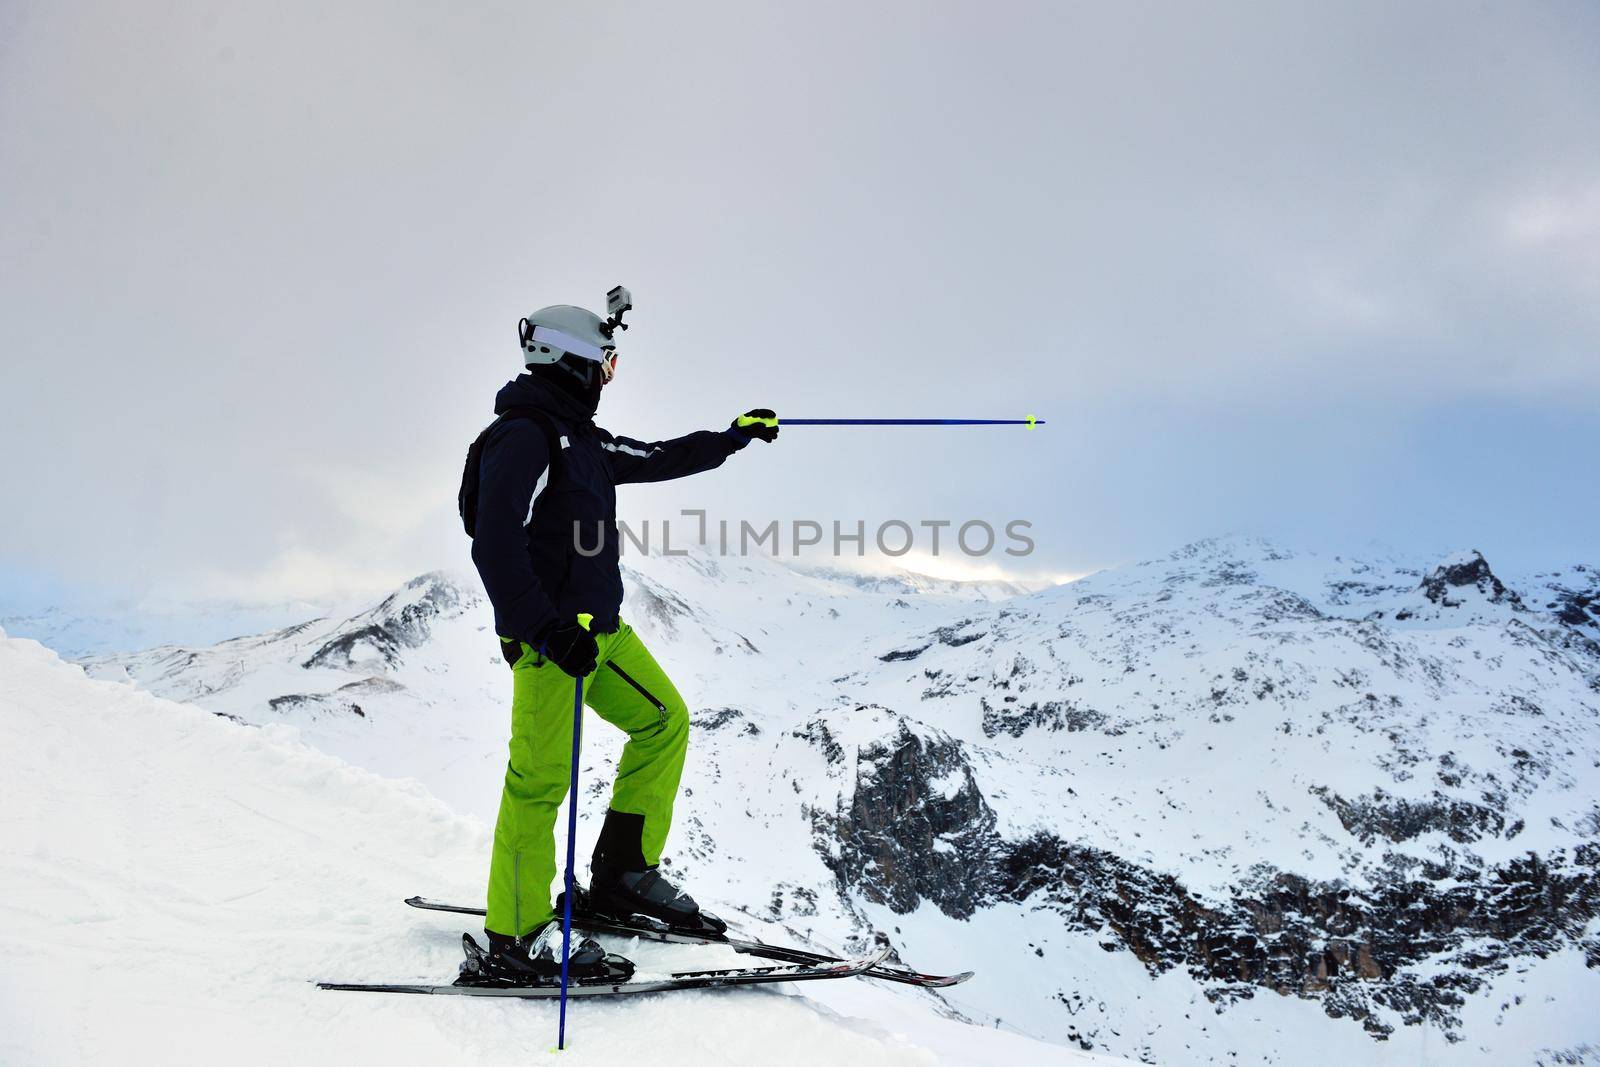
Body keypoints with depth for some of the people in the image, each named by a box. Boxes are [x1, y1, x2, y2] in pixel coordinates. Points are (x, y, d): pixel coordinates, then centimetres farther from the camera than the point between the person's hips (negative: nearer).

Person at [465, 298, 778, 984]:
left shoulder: (581, 438, 16)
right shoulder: (523, 436, -14)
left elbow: (657, 460, 31)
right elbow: (495, 547, -22)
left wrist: (733, 437, 32)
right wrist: (547, 631, -26)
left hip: (600, 629, 10)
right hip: (550, 637, -10)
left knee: (664, 723, 14)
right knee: (541, 777, -8)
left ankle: (624, 875, 21)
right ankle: (516, 941, 0)